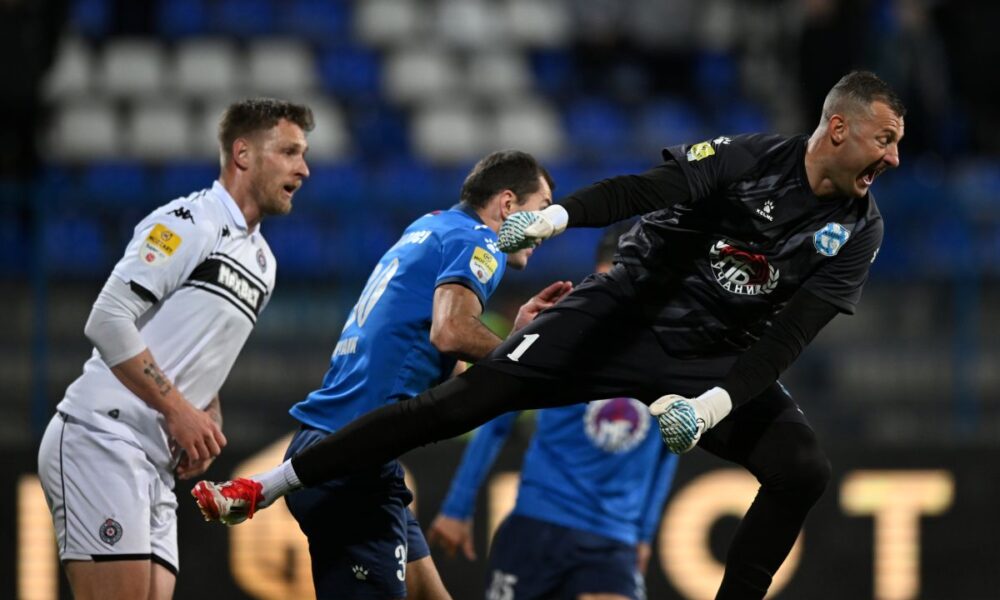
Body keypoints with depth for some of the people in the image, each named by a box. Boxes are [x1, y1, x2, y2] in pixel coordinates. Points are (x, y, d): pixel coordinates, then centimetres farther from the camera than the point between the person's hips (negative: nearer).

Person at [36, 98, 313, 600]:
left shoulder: (262, 261, 22)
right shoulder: (187, 223, -6)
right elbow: (108, 320, -14)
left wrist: (208, 425, 10)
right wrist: (178, 409, -15)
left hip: (157, 463, 9)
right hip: (103, 439, -9)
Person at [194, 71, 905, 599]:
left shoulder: (856, 233, -8)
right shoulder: (749, 159, -15)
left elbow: (786, 339, -15)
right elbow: (646, 190, -28)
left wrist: (713, 406, -30)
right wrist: (555, 215, -46)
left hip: (716, 362, 3)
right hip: (623, 313, -3)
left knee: (804, 469, -18)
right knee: (468, 397, -14)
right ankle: (270, 485, -10)